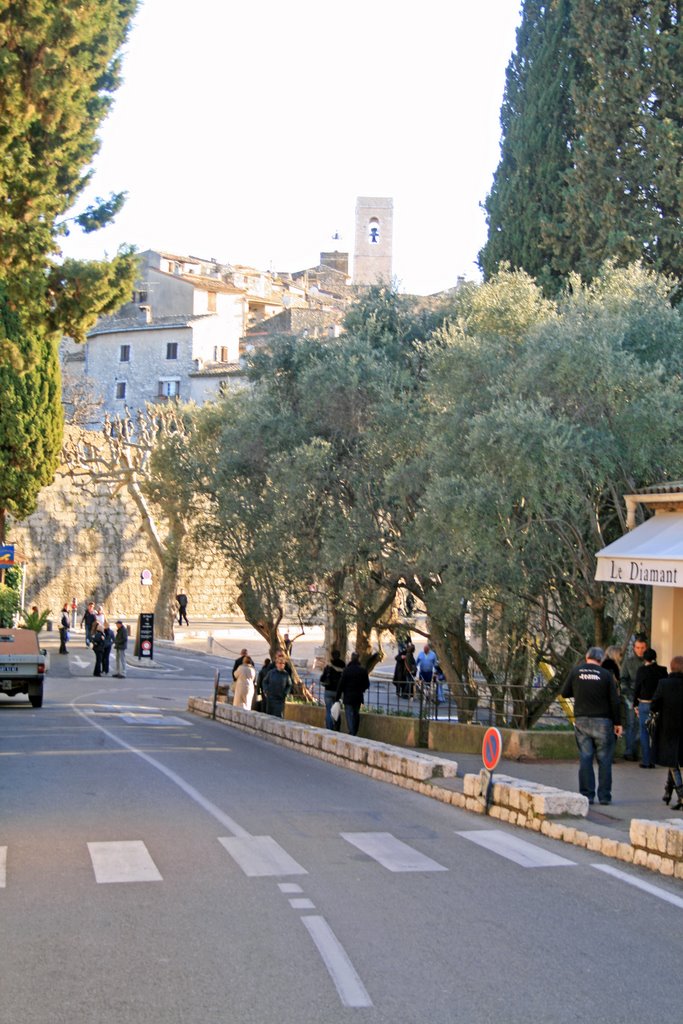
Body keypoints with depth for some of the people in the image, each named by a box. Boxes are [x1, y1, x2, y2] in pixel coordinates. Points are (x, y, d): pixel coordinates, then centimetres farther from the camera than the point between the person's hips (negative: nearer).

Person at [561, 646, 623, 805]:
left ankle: (587, 795, 2)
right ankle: (604, 796, 5)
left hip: (581, 720, 2)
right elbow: (614, 701, -4)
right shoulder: (606, 674, -4)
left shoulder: (576, 671, 0)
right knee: (604, 759, 5)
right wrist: (617, 722, 4)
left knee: (585, 758, 4)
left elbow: (565, 693, 7)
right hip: (602, 721, -2)